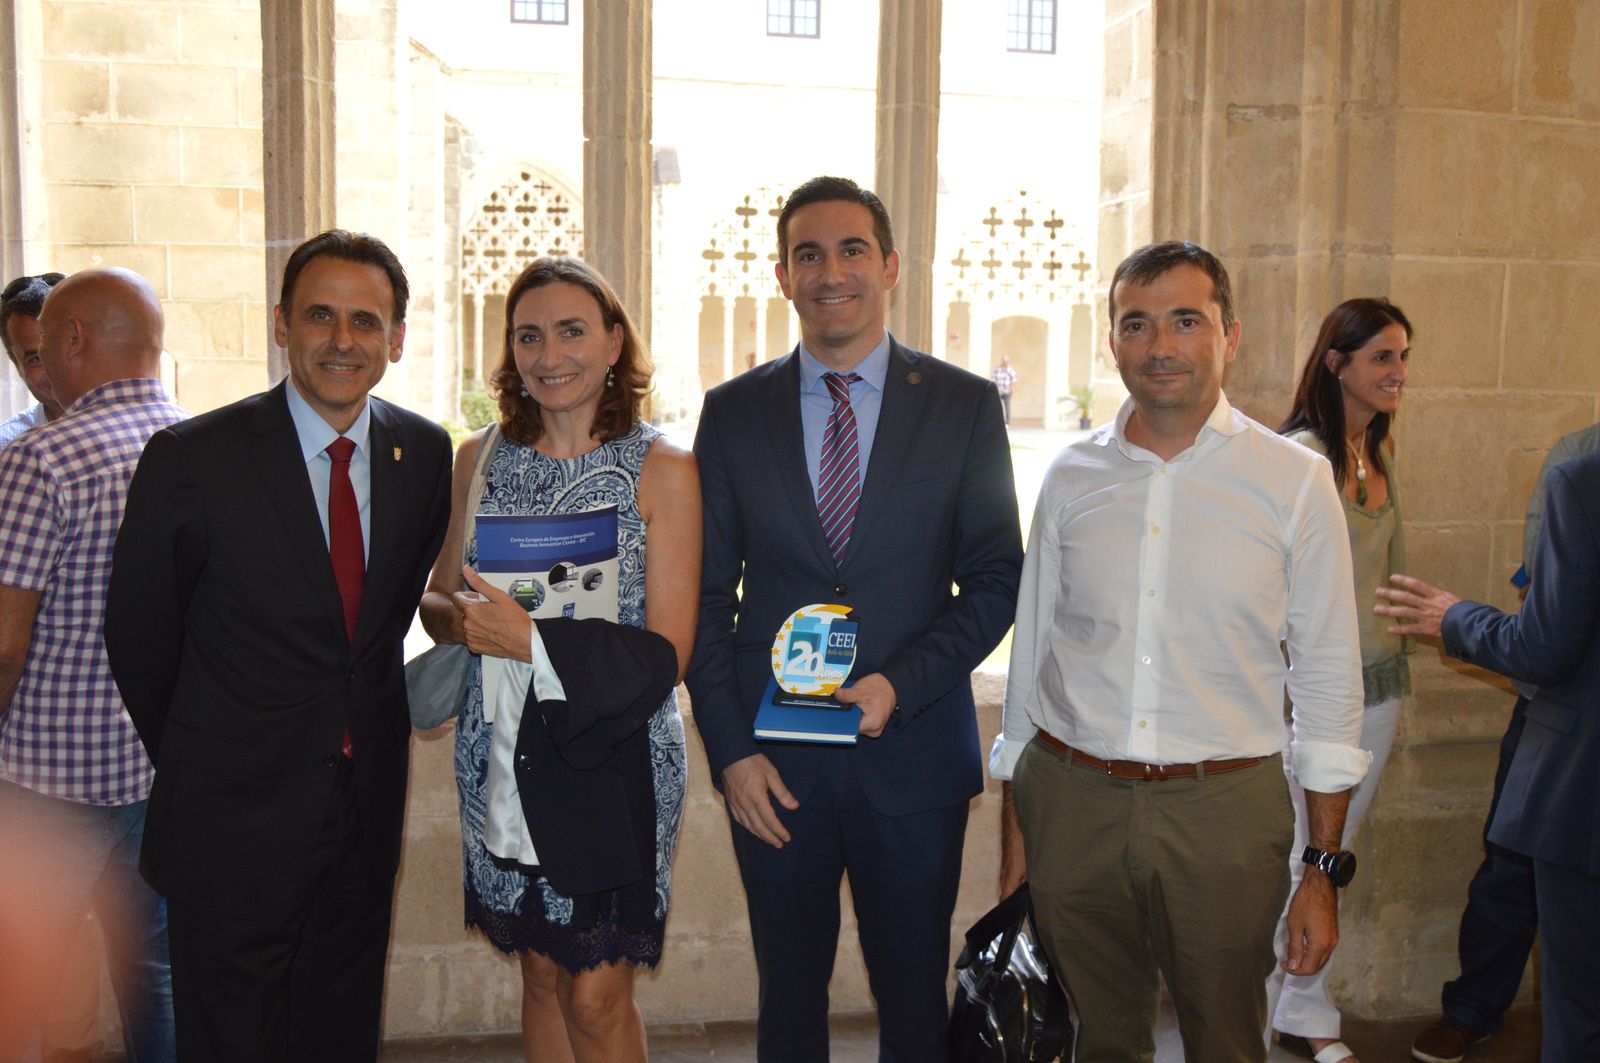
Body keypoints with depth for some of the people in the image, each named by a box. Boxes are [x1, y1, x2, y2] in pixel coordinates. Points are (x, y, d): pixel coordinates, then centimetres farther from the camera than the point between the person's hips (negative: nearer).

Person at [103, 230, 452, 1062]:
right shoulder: (191, 459, -14)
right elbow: (139, 639, -3)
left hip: (367, 810, 4)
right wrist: (197, 766, 6)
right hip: (234, 819, -3)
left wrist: (369, 717, 9)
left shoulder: (424, 453, -1)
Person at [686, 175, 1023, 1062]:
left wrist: (900, 684, -14)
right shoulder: (732, 412, 3)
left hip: (914, 753, -1)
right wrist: (729, 749, -4)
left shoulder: (964, 405, 0)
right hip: (771, 764, 1)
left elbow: (996, 580, 0)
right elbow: (708, 596, 3)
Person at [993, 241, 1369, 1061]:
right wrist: (1012, 844, 8)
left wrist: (1324, 870, -2)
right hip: (1069, 803, 2)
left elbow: (1327, 682, 0)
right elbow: (1029, 655, 7)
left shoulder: (1294, 481, -2)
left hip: (1223, 810, -1)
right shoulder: (1072, 477, 3)